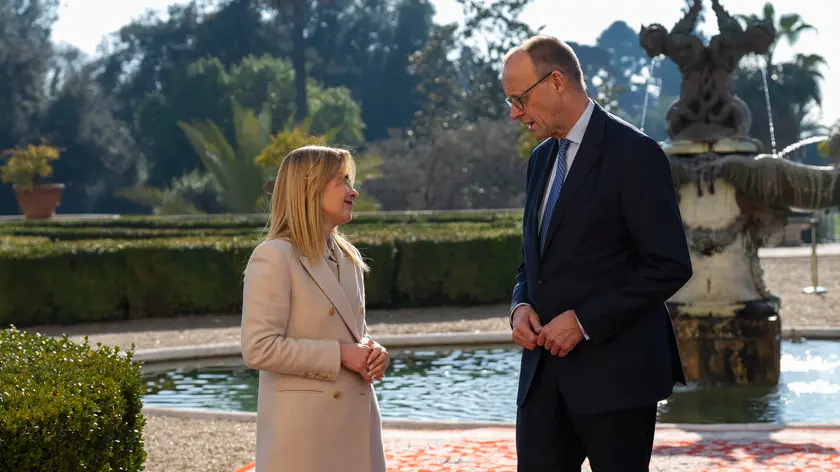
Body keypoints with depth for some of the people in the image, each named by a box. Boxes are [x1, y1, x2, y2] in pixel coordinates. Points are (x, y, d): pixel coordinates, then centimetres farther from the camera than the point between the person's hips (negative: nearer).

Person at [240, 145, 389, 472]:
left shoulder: (349, 258, 14)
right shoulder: (274, 257, -11)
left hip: (356, 422, 8)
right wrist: (338, 355, -16)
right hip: (304, 427, -8)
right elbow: (258, 349, -17)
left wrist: (371, 352, 0)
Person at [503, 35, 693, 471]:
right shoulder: (542, 159, 14)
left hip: (615, 369, -7)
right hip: (545, 367, 7)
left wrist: (584, 321, -17)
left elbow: (670, 267, -15)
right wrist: (521, 306, 2)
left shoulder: (634, 154, -11)